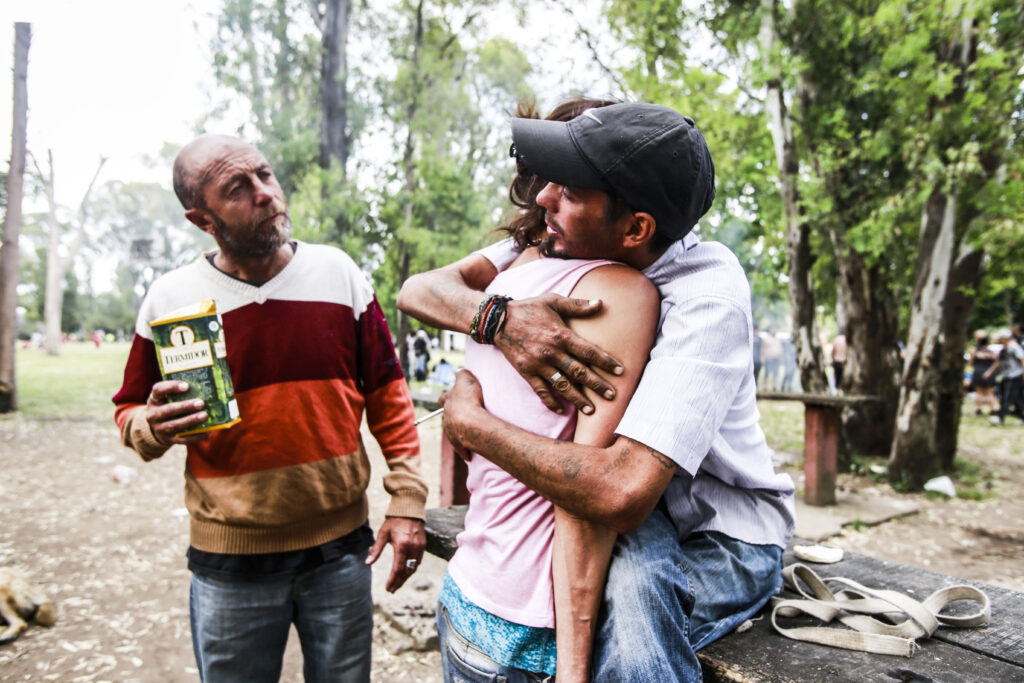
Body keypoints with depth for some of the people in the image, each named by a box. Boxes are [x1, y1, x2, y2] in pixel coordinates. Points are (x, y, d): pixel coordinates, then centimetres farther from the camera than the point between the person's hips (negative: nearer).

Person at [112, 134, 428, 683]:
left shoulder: (338, 272, -4)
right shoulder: (170, 298, -6)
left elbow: (386, 392, 1)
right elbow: (130, 413, 5)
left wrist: (407, 499, -3)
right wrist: (155, 428, -19)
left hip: (340, 545, 1)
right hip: (230, 562, -1)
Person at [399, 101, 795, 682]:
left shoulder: (708, 298, -29)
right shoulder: (566, 243, -9)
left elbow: (622, 492, -40)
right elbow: (419, 289, -11)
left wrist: (469, 422, -27)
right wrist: (501, 316, -33)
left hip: (722, 534, -6)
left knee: (628, 578, -35)